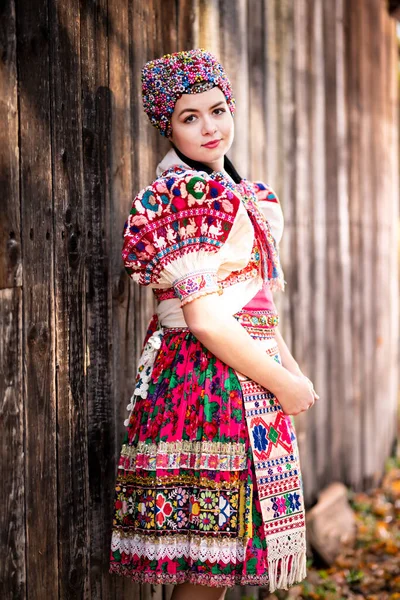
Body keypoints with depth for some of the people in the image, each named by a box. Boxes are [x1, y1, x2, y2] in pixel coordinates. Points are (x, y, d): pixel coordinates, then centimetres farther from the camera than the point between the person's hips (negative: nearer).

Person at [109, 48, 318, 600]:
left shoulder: (232, 192, 16)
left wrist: (292, 368, 9)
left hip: (246, 380, 9)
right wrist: (283, 383, -12)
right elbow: (205, 320, -20)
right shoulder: (192, 196, -15)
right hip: (211, 384, -9)